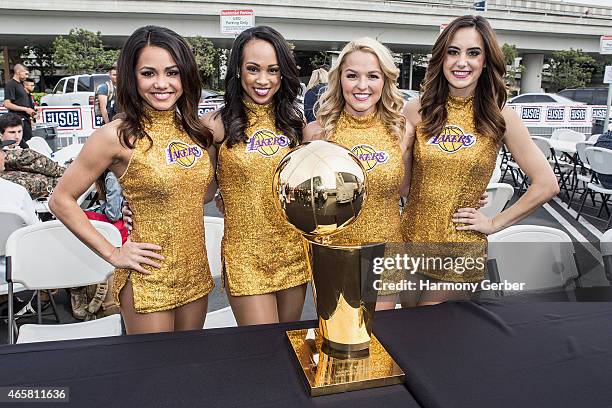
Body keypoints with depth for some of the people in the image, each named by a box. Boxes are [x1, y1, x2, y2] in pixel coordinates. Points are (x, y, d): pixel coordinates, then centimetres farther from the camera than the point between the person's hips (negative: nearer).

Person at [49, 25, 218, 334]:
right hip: (149, 278, -5)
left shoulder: (196, 129, 1)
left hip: (196, 271, 6)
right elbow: (61, 200, -8)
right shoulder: (117, 136, -15)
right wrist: (112, 254, -10)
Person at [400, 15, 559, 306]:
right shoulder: (418, 110, -3)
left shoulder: (500, 118, -6)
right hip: (409, 240, 2)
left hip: (460, 253, -2)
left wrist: (495, 224, -3)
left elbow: (546, 185, -2)